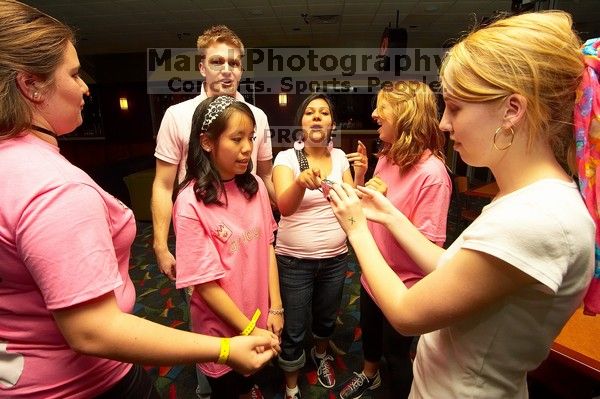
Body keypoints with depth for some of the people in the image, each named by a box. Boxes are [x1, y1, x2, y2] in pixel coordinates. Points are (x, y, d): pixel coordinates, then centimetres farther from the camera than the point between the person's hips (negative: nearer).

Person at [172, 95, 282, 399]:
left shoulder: (254, 187, -7)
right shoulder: (191, 203, -23)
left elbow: (267, 246, -1)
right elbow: (206, 284, -20)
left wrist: (275, 308, -4)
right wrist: (249, 330, -16)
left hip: (259, 317, 4)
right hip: (222, 328, -4)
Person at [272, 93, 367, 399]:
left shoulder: (340, 156, 0)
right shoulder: (287, 158, -12)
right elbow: (284, 206, -28)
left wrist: (359, 176, -21)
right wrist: (302, 181, -50)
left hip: (335, 257, 4)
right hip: (294, 260, -3)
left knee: (326, 317, 25)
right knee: (293, 330, 9)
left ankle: (321, 355, 58)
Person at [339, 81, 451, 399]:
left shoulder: (431, 173, -26)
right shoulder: (387, 157, -3)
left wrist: (387, 208, -31)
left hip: (403, 284, -7)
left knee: (395, 350, 17)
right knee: (369, 330, 30)